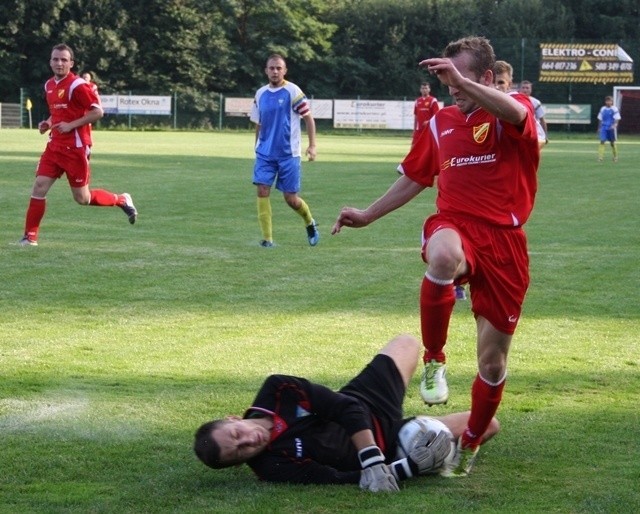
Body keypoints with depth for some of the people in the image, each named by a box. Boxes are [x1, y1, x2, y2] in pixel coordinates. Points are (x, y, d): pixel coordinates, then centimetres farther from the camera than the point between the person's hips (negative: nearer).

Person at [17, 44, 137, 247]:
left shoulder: (77, 85, -14)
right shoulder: (49, 85, 11)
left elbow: (98, 112, -16)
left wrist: (71, 125, -20)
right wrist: (48, 123, 6)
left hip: (76, 148, -7)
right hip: (55, 145, 7)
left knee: (82, 198, 1)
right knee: (39, 187, -5)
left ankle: (122, 200, 24)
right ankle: (30, 236, 1)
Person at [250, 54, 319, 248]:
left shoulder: (293, 91, -7)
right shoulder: (260, 94, 7)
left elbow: (308, 118, -4)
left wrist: (312, 145, -10)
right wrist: (258, 148, 16)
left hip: (289, 154, -4)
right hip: (265, 153, 4)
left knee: (291, 199, 0)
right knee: (262, 191, -12)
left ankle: (310, 223, 31)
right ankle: (267, 238, -7)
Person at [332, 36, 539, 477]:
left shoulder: (513, 113, -1)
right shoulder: (442, 122, 14)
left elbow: (516, 113, -28)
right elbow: (416, 176, 28)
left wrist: (462, 83, -41)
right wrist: (368, 215, 28)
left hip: (504, 242, -2)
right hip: (455, 225, 2)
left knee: (493, 362, 4)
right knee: (443, 256, -40)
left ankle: (470, 445, 29)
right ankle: (434, 361, -20)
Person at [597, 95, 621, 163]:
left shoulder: (614, 109, -4)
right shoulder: (603, 109, 7)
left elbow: (617, 119, -8)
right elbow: (600, 119, 15)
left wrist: (614, 125, -24)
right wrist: (599, 128, 15)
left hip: (611, 128, -3)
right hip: (604, 128, 3)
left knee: (612, 143, 6)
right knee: (602, 141, -10)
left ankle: (615, 157, 23)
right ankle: (600, 157, -13)